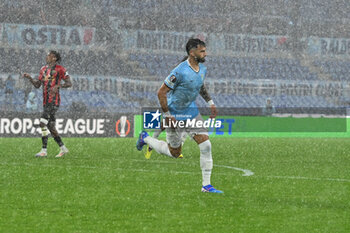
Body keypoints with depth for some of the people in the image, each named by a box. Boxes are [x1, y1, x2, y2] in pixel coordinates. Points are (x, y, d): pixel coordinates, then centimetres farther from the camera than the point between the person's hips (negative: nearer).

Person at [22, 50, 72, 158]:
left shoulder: (59, 69, -6)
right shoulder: (43, 69, 17)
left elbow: (69, 83, -6)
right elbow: (37, 85, 19)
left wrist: (58, 86, -22)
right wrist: (29, 78, 3)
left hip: (54, 101, -8)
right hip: (46, 101, 8)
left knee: (43, 123, -16)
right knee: (50, 126, 9)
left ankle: (44, 150, -15)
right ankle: (63, 148, 19)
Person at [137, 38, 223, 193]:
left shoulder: (202, 69, -1)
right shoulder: (180, 72, -26)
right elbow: (161, 93, -21)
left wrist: (210, 103, 13)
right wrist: (167, 116, -20)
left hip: (192, 112, 7)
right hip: (176, 115, -6)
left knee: (206, 145, -7)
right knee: (174, 153, 7)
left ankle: (206, 185, -1)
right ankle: (145, 138, 32)